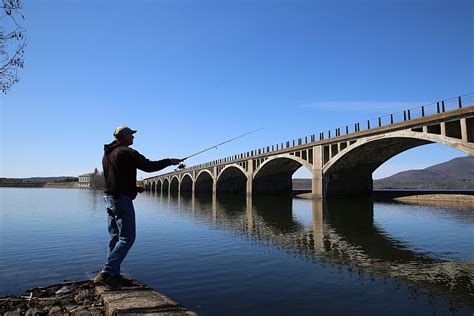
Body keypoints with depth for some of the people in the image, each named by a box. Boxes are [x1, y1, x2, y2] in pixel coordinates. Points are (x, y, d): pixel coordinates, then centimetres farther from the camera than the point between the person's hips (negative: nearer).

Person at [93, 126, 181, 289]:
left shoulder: (107, 154, 16)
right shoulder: (127, 152, -12)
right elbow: (149, 166, -15)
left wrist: (133, 187, 21)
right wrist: (169, 161, -2)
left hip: (109, 198, 10)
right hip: (122, 199, -10)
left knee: (115, 237, 13)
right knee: (127, 237, -5)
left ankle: (114, 275, 17)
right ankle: (106, 273, -8)